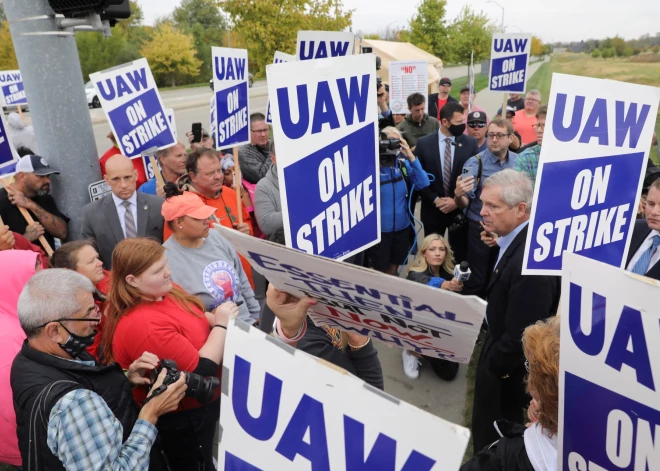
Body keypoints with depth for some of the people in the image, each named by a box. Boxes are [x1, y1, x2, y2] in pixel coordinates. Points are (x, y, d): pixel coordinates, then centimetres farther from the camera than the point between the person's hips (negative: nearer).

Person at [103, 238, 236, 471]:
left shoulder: (164, 291, -6)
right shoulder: (145, 325, -34)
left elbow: (195, 319, 10)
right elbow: (200, 372, -30)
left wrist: (218, 318, -11)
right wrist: (221, 324, -22)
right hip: (184, 417, -8)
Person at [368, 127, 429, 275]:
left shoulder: (403, 163, 0)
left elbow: (423, 184, -8)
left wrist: (411, 157, -15)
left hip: (402, 227, 4)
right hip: (379, 229, -4)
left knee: (394, 270, 20)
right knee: (380, 272, 11)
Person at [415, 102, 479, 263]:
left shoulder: (470, 143, -2)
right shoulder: (424, 144, -4)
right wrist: (435, 200, -10)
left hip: (460, 208, 0)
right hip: (433, 209, 0)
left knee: (460, 255, 8)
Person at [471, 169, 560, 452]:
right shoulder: (515, 238, -3)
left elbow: (520, 336, -28)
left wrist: (493, 366, -15)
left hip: (507, 369, -9)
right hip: (502, 347, 9)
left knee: (492, 443, 14)